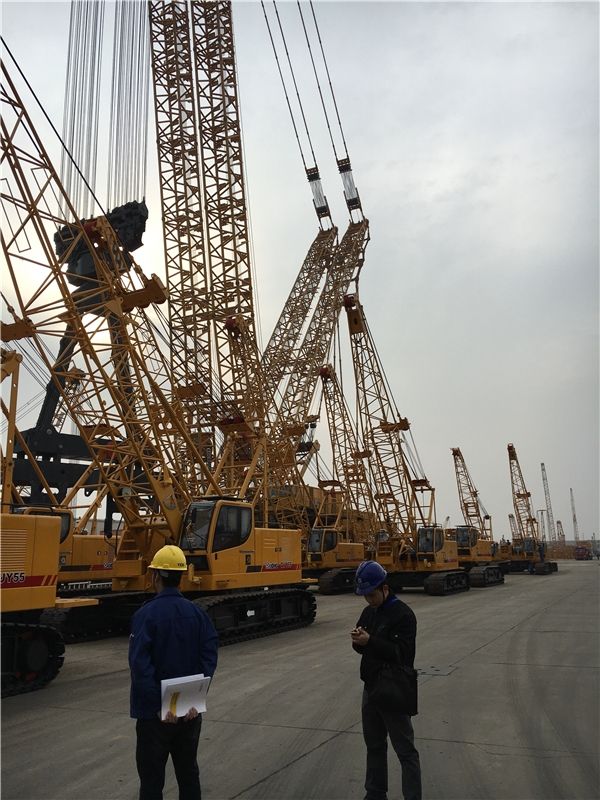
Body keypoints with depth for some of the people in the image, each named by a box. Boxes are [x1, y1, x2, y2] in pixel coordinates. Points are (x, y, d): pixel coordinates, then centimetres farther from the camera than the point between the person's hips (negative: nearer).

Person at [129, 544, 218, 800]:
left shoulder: (147, 614, -15)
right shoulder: (198, 613, -2)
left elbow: (140, 664, -23)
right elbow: (209, 654, -9)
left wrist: (158, 705, -20)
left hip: (155, 712, -4)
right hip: (190, 710, 4)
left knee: (152, 778, 10)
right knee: (188, 772, 18)